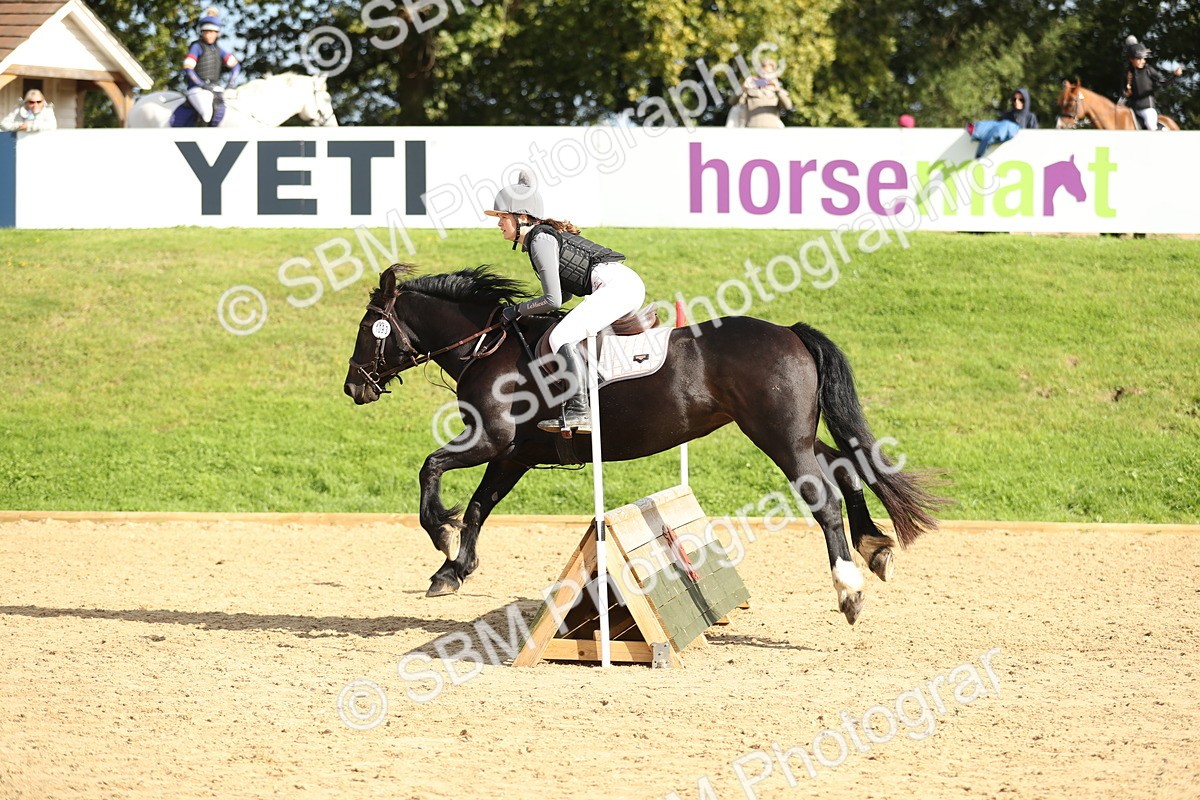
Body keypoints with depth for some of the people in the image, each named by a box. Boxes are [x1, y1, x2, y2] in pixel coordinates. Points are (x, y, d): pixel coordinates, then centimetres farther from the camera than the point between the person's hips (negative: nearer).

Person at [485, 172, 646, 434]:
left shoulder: (540, 241, -10)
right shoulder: (546, 235, 20)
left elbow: (553, 300, -13)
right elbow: (564, 292, 26)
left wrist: (518, 310, 1)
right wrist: (524, 310, 16)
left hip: (616, 285, -11)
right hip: (629, 285, 11)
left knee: (560, 338, -20)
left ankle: (579, 412, -27)